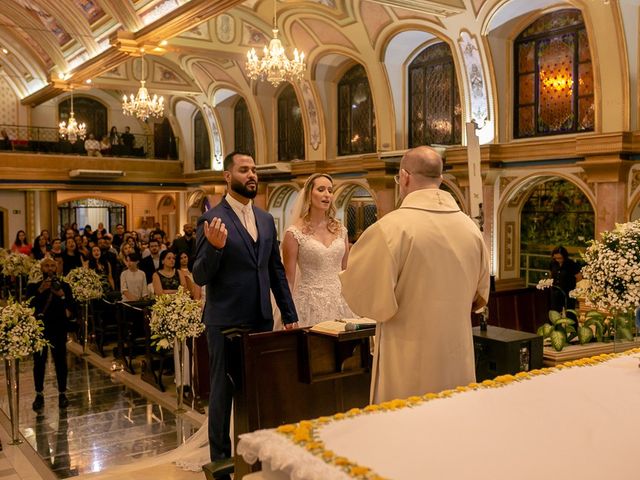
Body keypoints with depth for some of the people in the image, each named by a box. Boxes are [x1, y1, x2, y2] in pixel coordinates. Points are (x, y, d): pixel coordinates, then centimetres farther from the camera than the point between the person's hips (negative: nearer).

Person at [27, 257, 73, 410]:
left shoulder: (64, 286, 2)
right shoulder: (33, 287, 2)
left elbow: (71, 308, -7)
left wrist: (62, 296, -23)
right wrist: (40, 291, -23)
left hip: (58, 330, 0)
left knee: (61, 362, 4)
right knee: (39, 363, 4)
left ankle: (62, 393, 15)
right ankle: (39, 395, 16)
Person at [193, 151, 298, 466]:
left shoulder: (266, 219, 9)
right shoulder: (212, 219, -9)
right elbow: (200, 277, -11)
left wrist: (290, 315, 10)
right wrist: (215, 247, -30)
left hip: (261, 320, 6)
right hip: (226, 322, -5)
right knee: (223, 390, 8)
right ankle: (221, 458, 23)